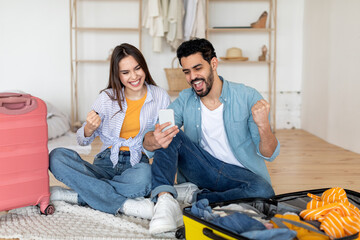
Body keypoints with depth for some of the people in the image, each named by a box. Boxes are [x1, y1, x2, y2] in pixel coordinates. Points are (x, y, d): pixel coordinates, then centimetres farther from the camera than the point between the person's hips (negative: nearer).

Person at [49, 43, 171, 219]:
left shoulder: (160, 97, 4)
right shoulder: (107, 97, 5)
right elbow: (82, 141, 7)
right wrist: (89, 128, -16)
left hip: (139, 164, -2)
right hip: (107, 163, 2)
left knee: (145, 176, -39)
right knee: (56, 156, -23)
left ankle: (75, 195, -24)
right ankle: (124, 204, -31)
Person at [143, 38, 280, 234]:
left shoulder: (247, 97, -10)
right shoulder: (184, 100, -1)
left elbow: (269, 155, -12)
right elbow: (147, 142, -12)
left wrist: (263, 126, -34)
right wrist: (154, 140, -38)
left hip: (241, 174, -2)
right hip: (204, 169, 2)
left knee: (263, 191, -35)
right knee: (167, 137, -16)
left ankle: (194, 196, -18)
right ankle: (165, 200, -33)